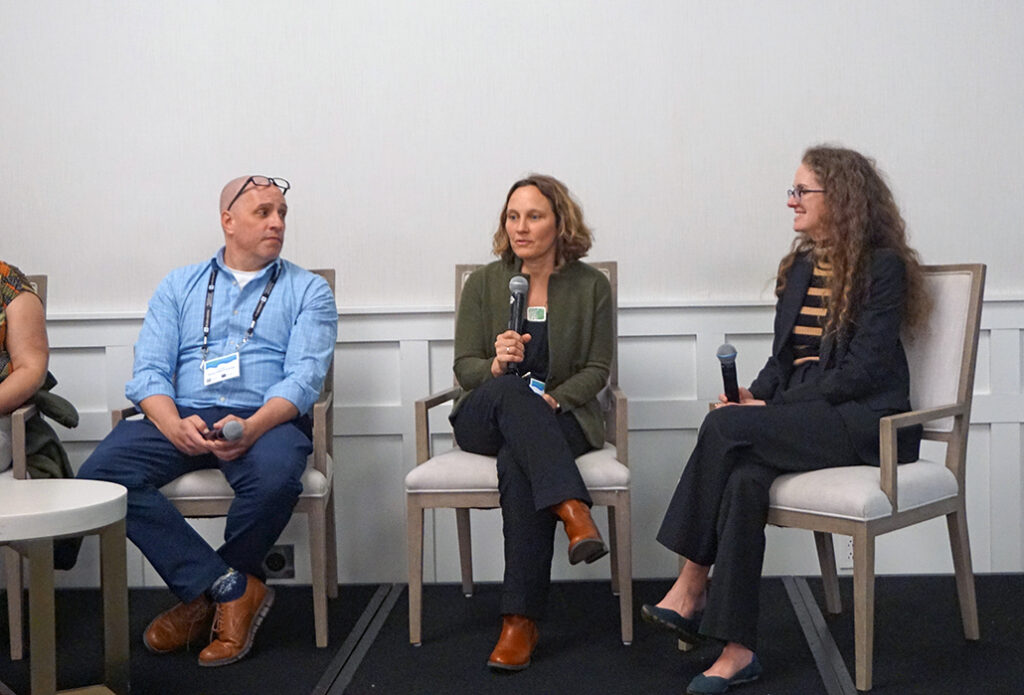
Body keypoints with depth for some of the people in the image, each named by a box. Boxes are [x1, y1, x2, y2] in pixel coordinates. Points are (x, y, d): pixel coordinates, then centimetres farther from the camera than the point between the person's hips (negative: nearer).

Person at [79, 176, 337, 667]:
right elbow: (149, 370, 8)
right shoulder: (179, 286, 20)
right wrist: (174, 427, -15)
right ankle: (230, 587, -20)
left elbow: (304, 377, -2)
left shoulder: (308, 291, 13)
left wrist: (253, 427, -22)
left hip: (265, 418, -2)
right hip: (181, 418, 2)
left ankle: (202, 595, -8)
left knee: (275, 478, -37)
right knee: (99, 474, -25)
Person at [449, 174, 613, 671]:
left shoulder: (590, 285, 6)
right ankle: (572, 510, -50)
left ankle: (521, 620, -35)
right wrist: (496, 366, -20)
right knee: (510, 392, -37)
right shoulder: (484, 283, 7)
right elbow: (464, 368, 4)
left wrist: (554, 397, -14)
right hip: (483, 419, 1)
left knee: (517, 465, -35)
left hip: (561, 415, -1)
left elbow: (596, 370, 5)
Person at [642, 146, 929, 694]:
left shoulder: (882, 266, -6)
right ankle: (738, 650, -28)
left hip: (865, 421, -6)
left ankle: (690, 590, -17)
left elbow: (863, 369, -14)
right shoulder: (800, 267, 18)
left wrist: (772, 406, -16)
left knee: (724, 427, -27)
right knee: (744, 479, -28)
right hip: (802, 417, 6)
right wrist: (753, 394, -3)